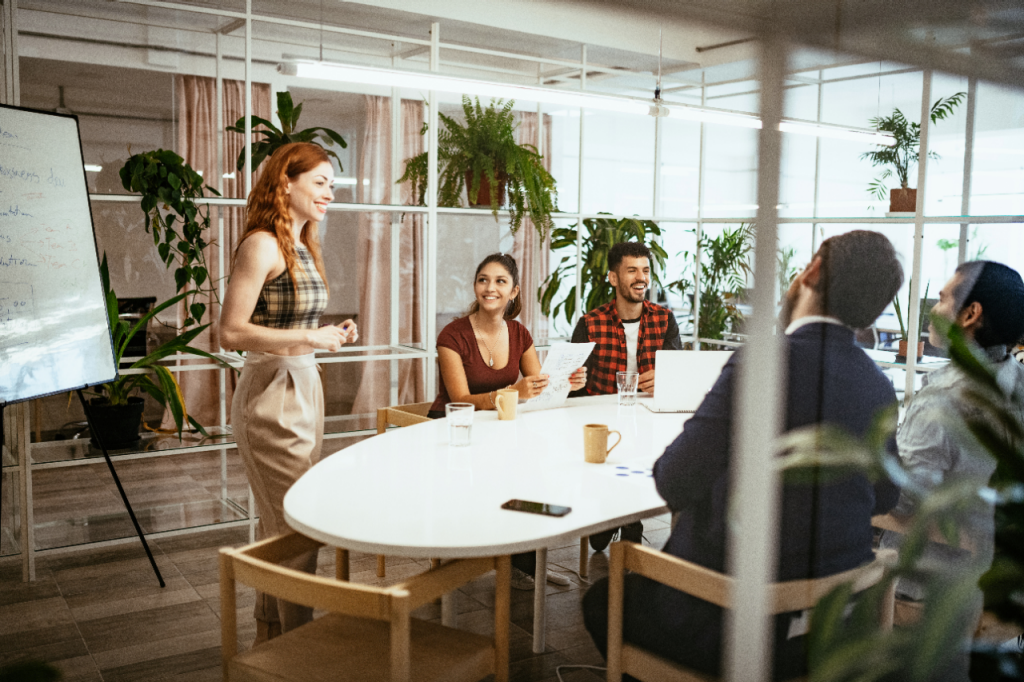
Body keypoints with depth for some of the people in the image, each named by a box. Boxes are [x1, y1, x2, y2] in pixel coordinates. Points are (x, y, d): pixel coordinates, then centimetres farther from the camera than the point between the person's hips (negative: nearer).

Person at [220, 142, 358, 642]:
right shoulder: (262, 245, -13)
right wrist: (311, 338, -19)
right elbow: (232, 333, -18)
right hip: (272, 398, -9)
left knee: (279, 525, 16)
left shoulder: (302, 246, 14)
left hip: (303, 389, 9)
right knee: (296, 528, -3)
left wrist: (333, 335, 6)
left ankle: (271, 638, 29)